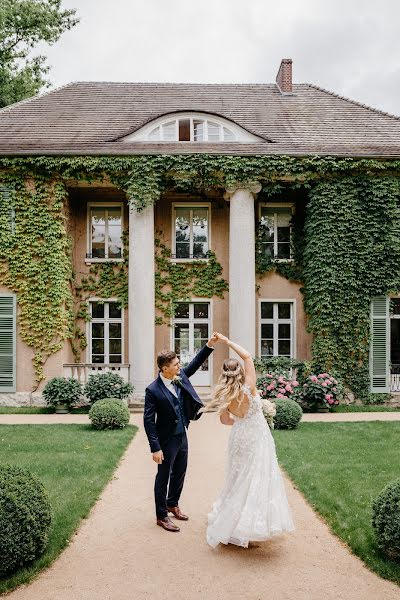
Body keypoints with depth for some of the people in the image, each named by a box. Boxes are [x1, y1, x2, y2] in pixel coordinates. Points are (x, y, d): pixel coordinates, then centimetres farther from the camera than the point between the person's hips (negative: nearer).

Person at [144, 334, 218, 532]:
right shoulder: (153, 390, -23)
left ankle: (172, 504, 44)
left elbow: (195, 363, 5)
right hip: (167, 440, -7)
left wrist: (210, 345, -8)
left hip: (182, 436, 7)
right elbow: (149, 421, -21)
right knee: (163, 477, 9)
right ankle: (162, 516, 25)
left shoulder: (180, 377, -5)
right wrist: (155, 448, -21)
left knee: (180, 473, 22)